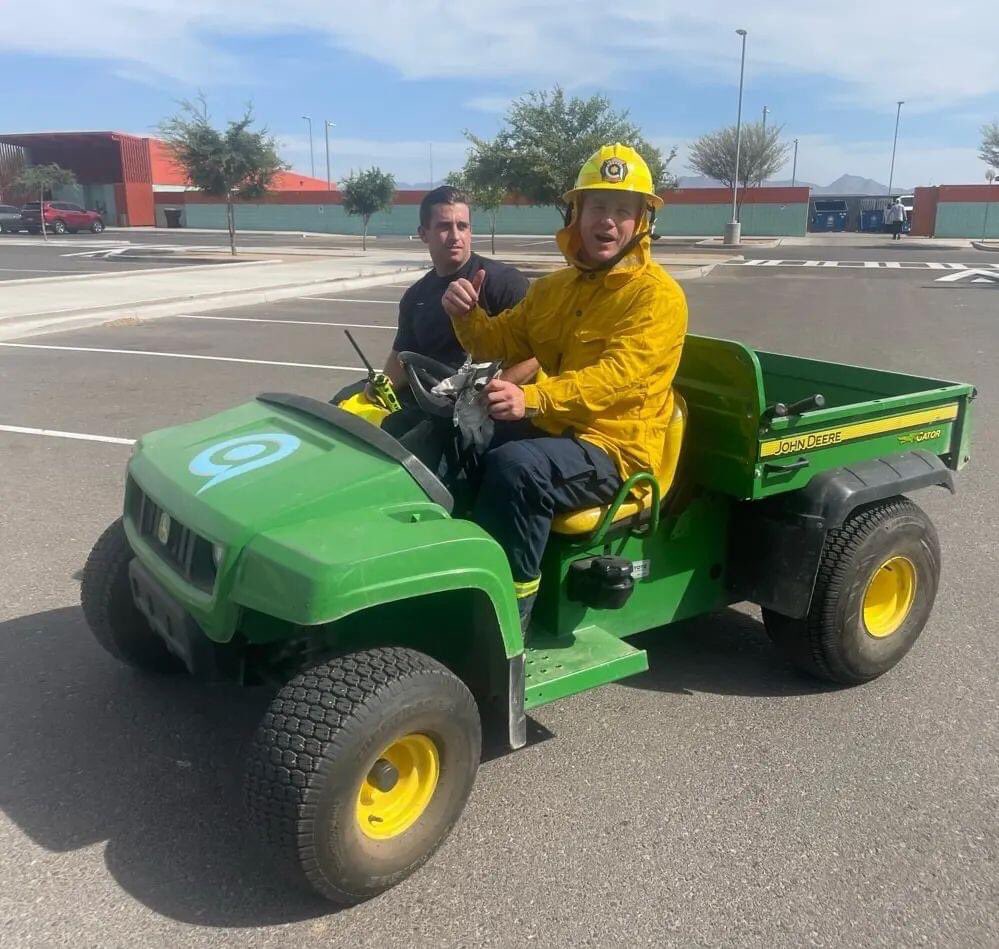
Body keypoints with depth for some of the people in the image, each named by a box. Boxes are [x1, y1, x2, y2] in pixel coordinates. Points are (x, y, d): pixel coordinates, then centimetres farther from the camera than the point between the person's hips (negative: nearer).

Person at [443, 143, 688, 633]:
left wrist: (533, 399, -40)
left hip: (614, 446, -7)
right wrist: (468, 316, -11)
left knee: (516, 466, -33)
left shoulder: (657, 294, -9)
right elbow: (500, 343, 12)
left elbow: (618, 374, -25)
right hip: (553, 428, 7)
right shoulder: (554, 288, 15)